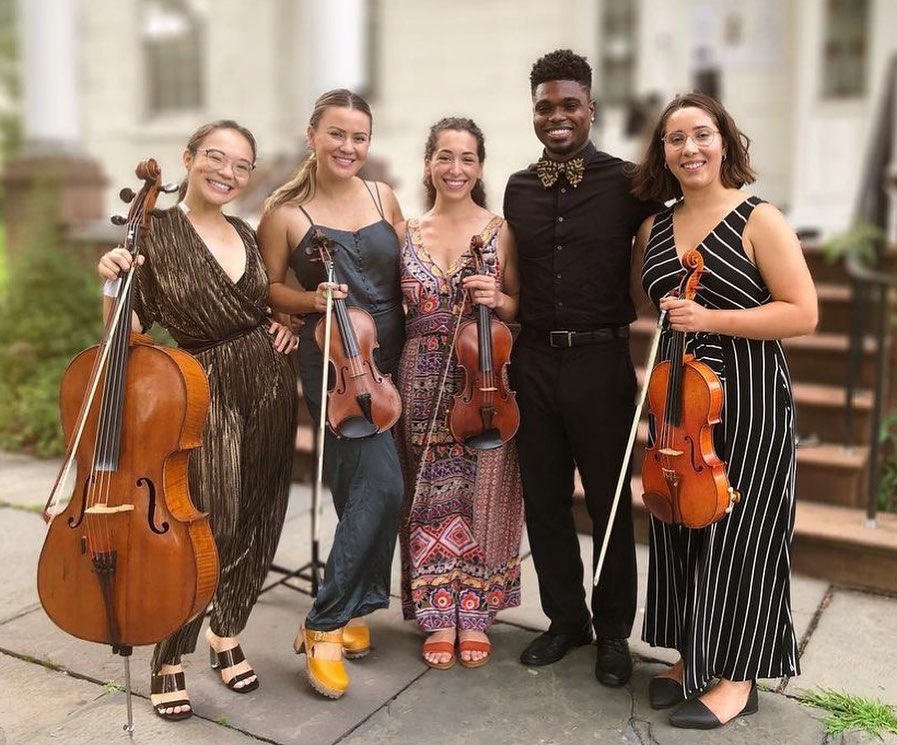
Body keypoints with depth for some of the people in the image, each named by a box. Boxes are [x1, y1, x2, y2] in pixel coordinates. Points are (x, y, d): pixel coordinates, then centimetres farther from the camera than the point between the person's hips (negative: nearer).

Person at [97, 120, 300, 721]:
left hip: (269, 388, 5)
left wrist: (284, 325, 4)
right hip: (207, 391, -5)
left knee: (258, 521, 10)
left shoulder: (247, 235, 8)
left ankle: (227, 634, 32)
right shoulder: (156, 233, -7)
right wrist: (112, 282, -25)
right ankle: (170, 658, 11)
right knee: (209, 522, -11)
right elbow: (126, 331, -9)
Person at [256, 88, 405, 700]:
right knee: (380, 483, -17)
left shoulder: (383, 196, 9)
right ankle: (325, 625, -1)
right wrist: (313, 300, -17)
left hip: (390, 356, 6)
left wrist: (417, 343, 2)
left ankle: (348, 610, 30)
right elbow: (269, 289, 1)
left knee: (362, 488, 11)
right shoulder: (286, 211, -4)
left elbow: (406, 271, 15)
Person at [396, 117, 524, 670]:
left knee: (480, 497, 5)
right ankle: (439, 617, 22)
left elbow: (521, 310, 3)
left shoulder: (500, 231, 1)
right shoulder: (408, 234, 8)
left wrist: (499, 299, -17)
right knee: (431, 497, 7)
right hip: (424, 384, 2)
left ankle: (474, 616, 23)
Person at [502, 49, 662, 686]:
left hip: (600, 358, -3)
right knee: (544, 499, 11)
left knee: (609, 501, 8)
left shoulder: (626, 183, -2)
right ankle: (566, 619, 30)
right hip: (534, 359, 4)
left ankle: (614, 630, 26)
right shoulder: (518, 188, 9)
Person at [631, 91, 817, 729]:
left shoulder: (759, 221, -8)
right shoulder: (654, 228, 10)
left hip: (747, 401, -6)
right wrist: (670, 318, 5)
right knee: (677, 531, 11)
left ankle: (737, 676, 19)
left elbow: (803, 314, -14)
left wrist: (711, 319, -20)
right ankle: (690, 656, 28)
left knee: (737, 534, 2)